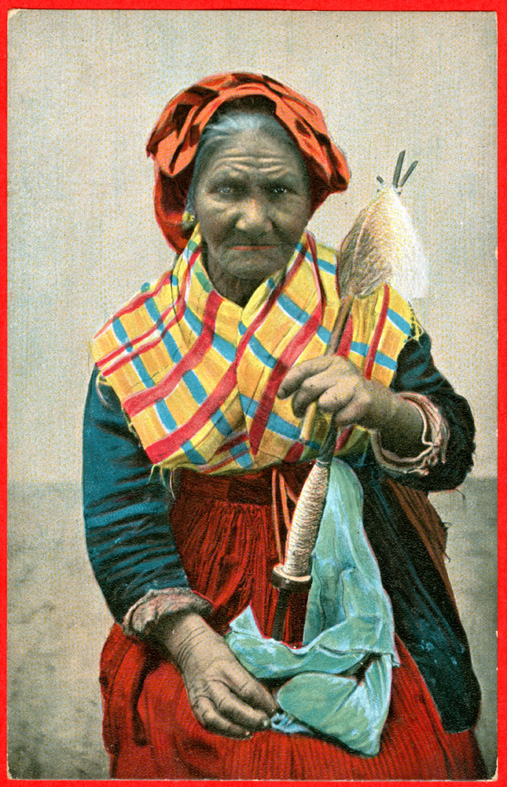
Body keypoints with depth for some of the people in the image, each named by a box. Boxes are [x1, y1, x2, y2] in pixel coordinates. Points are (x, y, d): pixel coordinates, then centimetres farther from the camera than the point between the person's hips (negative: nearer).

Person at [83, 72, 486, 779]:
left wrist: (383, 408, -31)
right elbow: (119, 516, -8)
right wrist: (190, 642, -23)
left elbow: (452, 453, -9)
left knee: (405, 754, -12)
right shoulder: (132, 346, -5)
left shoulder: (369, 314, -3)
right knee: (191, 744, -16)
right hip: (201, 607, 0)